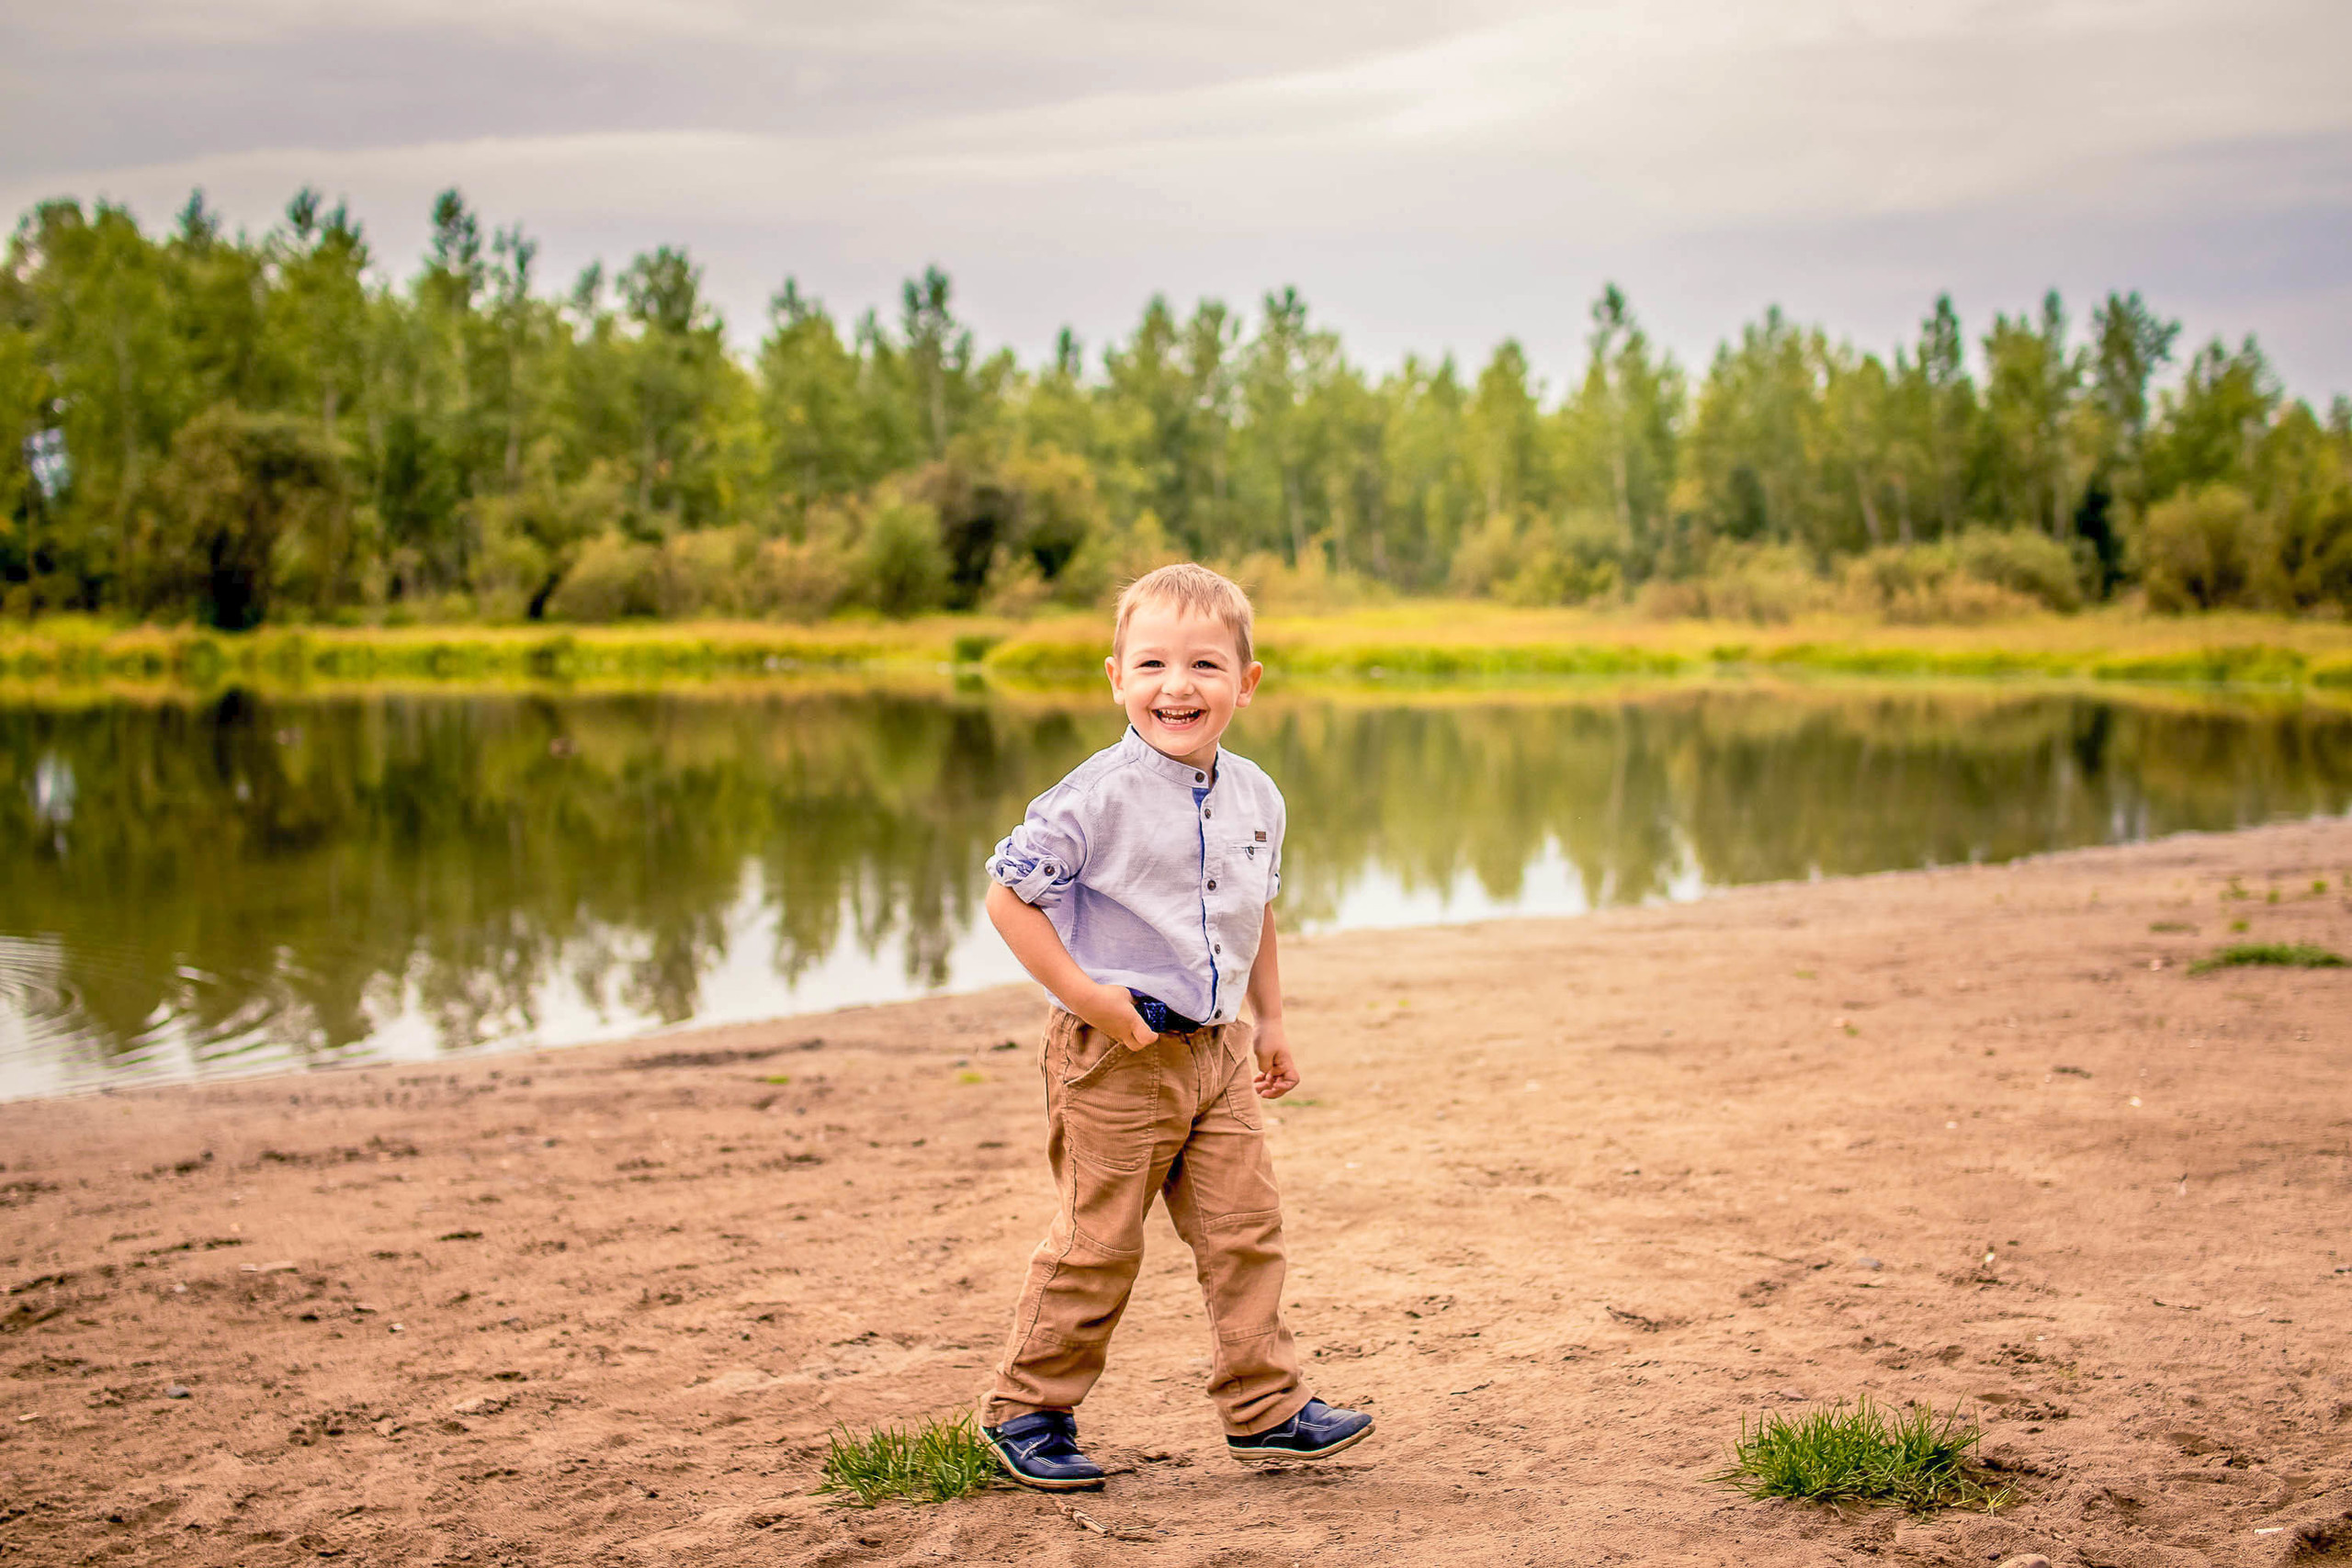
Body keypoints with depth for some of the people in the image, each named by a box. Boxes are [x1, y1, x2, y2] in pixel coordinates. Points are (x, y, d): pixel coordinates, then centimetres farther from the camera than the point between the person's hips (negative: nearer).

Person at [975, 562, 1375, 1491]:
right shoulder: (1099, 796, -16)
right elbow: (1008, 897, -14)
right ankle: (1026, 1411, 17)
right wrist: (1084, 995, -19)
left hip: (1217, 1050, 6)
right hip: (1117, 1058, -6)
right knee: (1098, 1244, 2)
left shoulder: (1255, 797, 5)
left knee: (1246, 1232, 8)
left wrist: (1270, 1019, 22)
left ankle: (1265, 1408, 20)